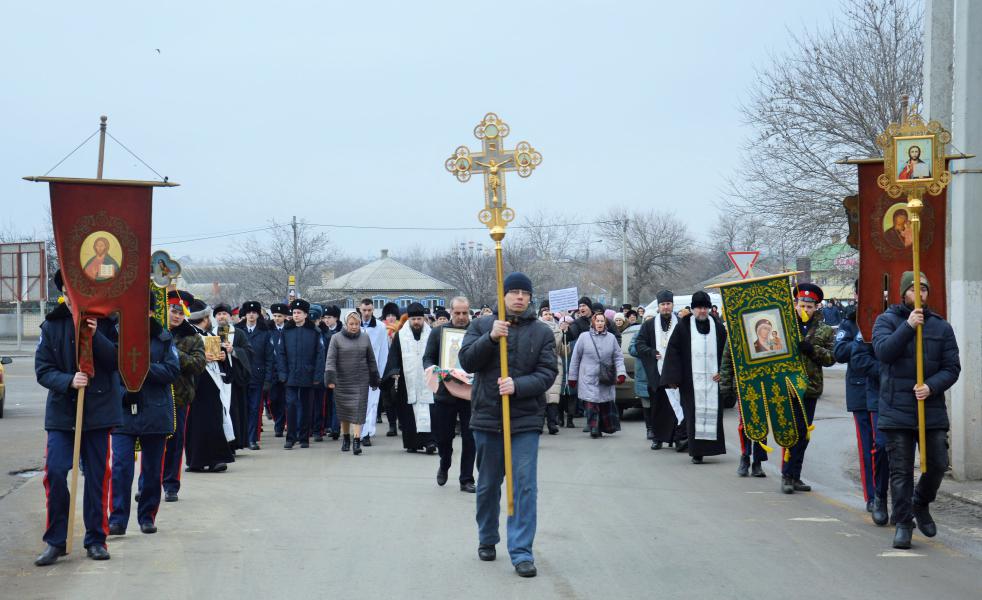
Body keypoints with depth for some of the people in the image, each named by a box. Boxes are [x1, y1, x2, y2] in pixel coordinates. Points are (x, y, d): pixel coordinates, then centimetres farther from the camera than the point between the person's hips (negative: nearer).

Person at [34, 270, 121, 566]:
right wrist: (68, 381, -19)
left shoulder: (104, 322, -1)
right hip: (61, 412, 0)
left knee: (97, 476, 6)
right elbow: (42, 370, 0)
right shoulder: (52, 324, 2)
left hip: (98, 410, 0)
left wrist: (96, 337, -20)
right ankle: (55, 540, 3)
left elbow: (119, 360, -6)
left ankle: (96, 538, 19)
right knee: (55, 472, -10)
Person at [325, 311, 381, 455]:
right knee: (344, 411, 9)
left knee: (358, 411, -10)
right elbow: (331, 359, -6)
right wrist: (330, 378, -18)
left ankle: (357, 441, -15)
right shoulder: (337, 339, 0)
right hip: (342, 381, 0)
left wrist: (374, 379, 15)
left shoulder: (364, 338, 7)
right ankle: (345, 439, 25)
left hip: (360, 382, 0)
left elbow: (371, 360, 13)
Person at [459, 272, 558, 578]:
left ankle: (521, 552, -4)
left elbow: (547, 374, -5)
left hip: (526, 419, -1)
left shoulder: (542, 332, 3)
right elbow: (467, 361, -5)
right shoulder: (482, 325, 4)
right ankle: (487, 540, 32)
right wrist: (490, 338, -20)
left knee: (525, 486, -7)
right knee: (488, 484, 13)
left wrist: (517, 386, -21)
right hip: (487, 417, 1)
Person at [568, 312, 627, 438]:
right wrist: (572, 377, 6)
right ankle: (594, 429, -4)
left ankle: (607, 427, 19)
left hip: (606, 380, 2)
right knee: (591, 404, -9)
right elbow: (575, 358, 5)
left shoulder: (611, 338, 6)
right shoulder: (584, 337, 0)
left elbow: (618, 357, 7)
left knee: (607, 404, 3)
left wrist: (621, 373, -8)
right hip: (589, 378, -2)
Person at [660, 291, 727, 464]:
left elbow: (726, 351, 13)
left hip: (713, 378, 2)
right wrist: (673, 377, -6)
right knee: (694, 414, -4)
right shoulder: (684, 326, 2)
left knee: (713, 413, 0)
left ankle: (710, 447, 9)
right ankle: (697, 451, -2)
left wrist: (723, 372, 1)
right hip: (691, 378, -2)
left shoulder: (718, 326, 9)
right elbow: (673, 350, 0)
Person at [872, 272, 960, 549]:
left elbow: (952, 367, 3)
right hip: (896, 410, -2)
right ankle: (903, 523, 9)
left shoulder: (941, 327, 7)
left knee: (937, 464, 3)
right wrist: (908, 326, -23)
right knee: (900, 471, 0)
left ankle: (921, 505, 30)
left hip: (932, 410, 2)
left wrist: (931, 387, -14)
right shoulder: (887, 321, 3)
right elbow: (883, 350, -15)